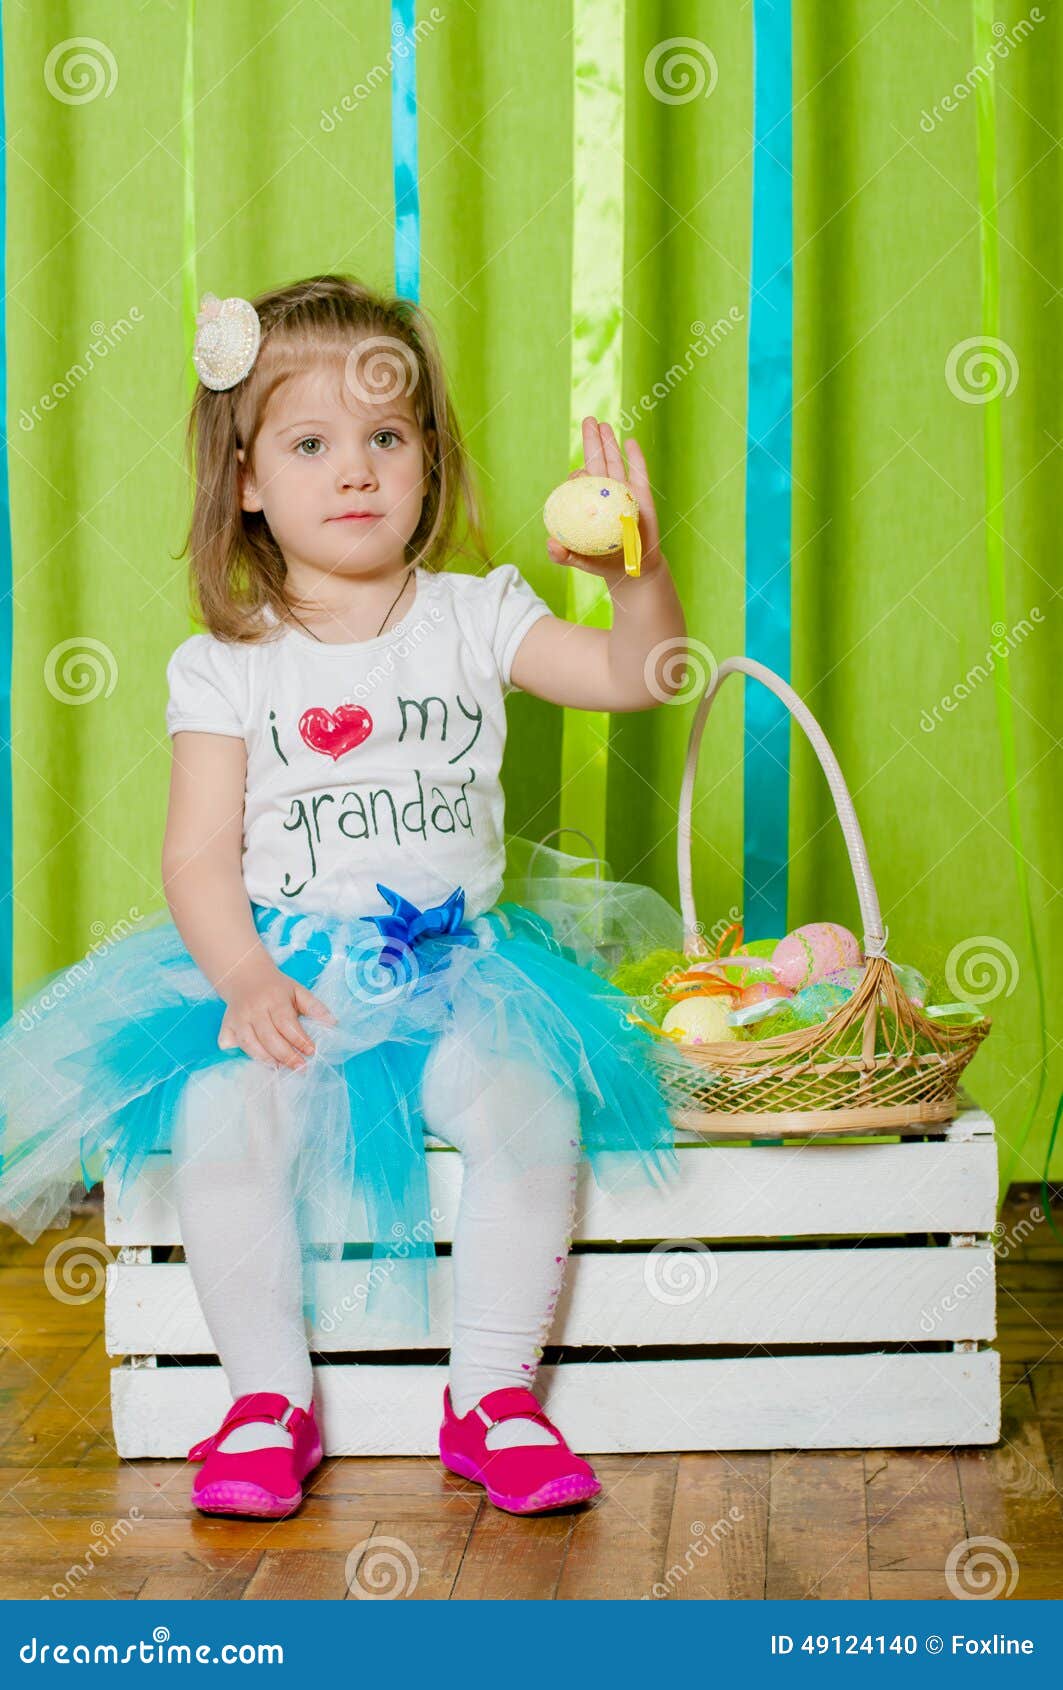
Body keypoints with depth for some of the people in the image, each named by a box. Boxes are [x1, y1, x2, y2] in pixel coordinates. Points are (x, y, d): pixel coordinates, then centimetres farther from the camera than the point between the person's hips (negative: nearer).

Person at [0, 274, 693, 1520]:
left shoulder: (474, 617, 7)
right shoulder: (224, 666, 5)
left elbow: (635, 676, -5)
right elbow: (199, 854, 0)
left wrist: (638, 574, -26)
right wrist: (245, 980, -18)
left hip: (461, 962, 0)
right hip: (279, 970, 0)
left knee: (528, 1095, -28)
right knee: (223, 1112, -28)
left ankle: (493, 1392, -12)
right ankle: (269, 1397, -10)